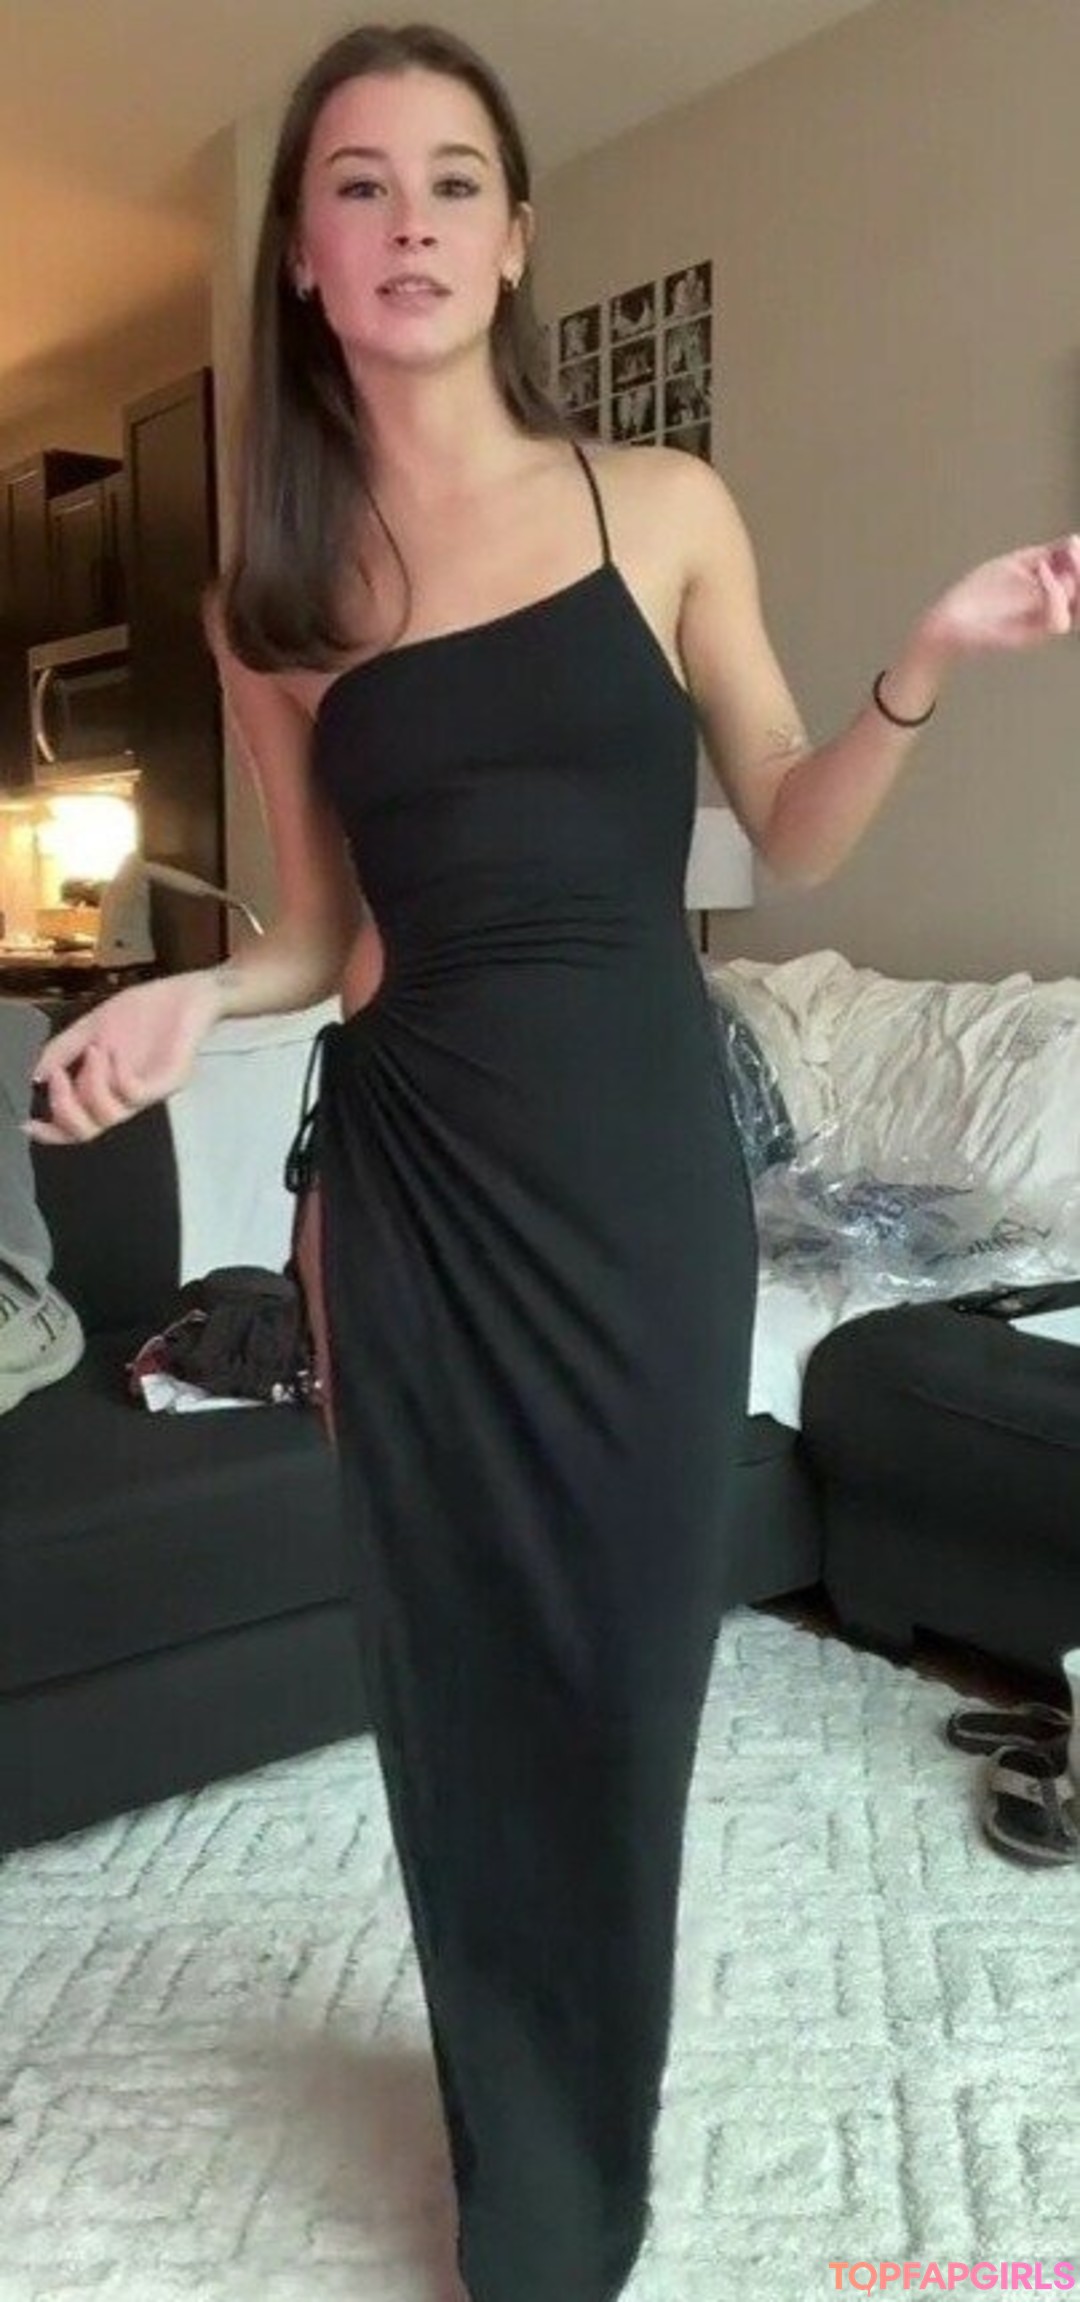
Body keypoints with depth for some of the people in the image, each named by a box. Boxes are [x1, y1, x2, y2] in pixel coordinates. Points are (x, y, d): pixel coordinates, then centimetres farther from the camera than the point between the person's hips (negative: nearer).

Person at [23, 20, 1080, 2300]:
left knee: (620, 1662, 8)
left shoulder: (662, 508, 3)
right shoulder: (269, 595, 7)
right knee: (459, 1671, 9)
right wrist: (191, 994, -7)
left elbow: (796, 832, 7)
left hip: (640, 1149, -1)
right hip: (411, 1172, 2)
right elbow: (339, 931, 11)